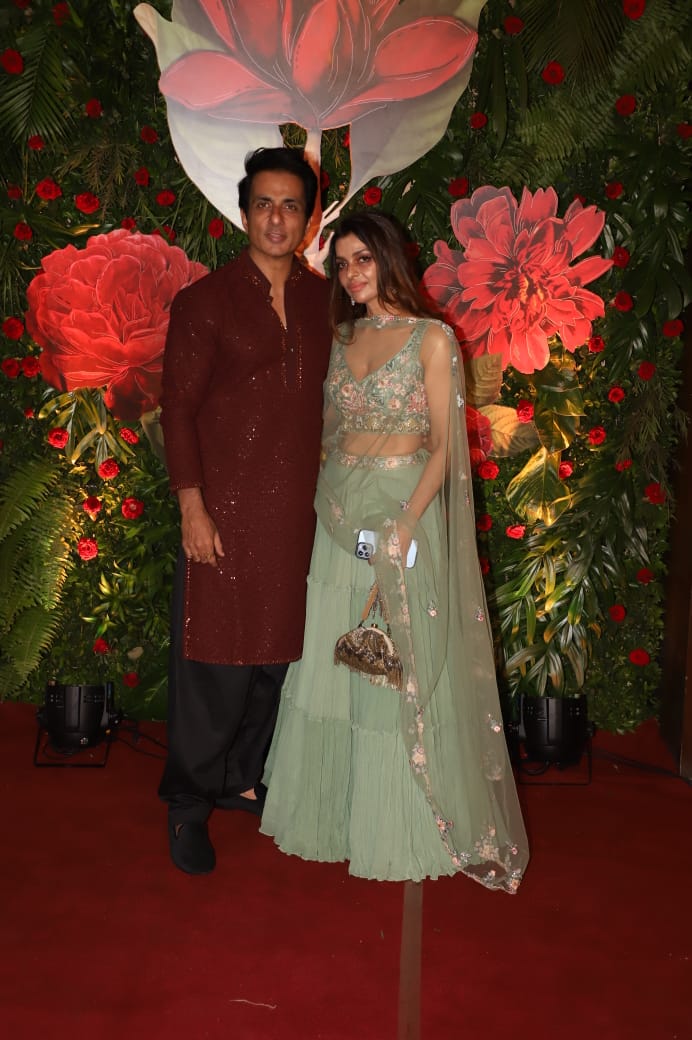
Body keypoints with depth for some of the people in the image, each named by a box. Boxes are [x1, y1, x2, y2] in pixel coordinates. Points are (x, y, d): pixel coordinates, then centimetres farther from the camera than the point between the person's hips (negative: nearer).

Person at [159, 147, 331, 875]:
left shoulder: (322, 301, 10)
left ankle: (243, 778, 32)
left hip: (296, 509, 5)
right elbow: (178, 409, -5)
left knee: (276, 651, 12)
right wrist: (192, 507, -11)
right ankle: (188, 804, 20)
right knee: (216, 660, 1)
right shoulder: (205, 301, -3)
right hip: (225, 508, -4)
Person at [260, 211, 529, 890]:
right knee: (331, 662, 10)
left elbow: (442, 446, -8)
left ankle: (400, 829, 16)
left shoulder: (431, 337, -3)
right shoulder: (343, 338, 13)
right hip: (339, 513, 5)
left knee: (399, 672, 0)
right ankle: (336, 810, 27)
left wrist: (405, 525, -19)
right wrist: (326, 500, 3)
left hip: (404, 509, -5)